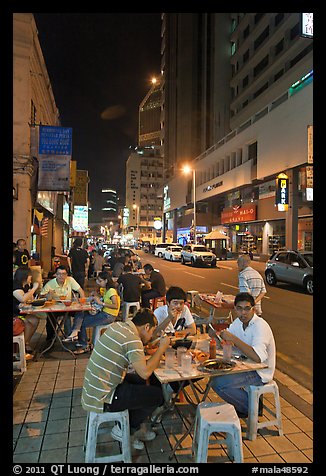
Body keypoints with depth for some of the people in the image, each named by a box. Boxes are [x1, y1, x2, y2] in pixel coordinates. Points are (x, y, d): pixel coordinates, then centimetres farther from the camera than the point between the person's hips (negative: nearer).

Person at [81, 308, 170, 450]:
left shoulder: (117, 325, 4)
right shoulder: (132, 339, -22)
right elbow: (145, 372, -26)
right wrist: (161, 348, -14)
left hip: (92, 389, 9)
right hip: (101, 399, -9)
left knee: (139, 381, 25)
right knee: (157, 394, 1)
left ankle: (137, 428, 29)